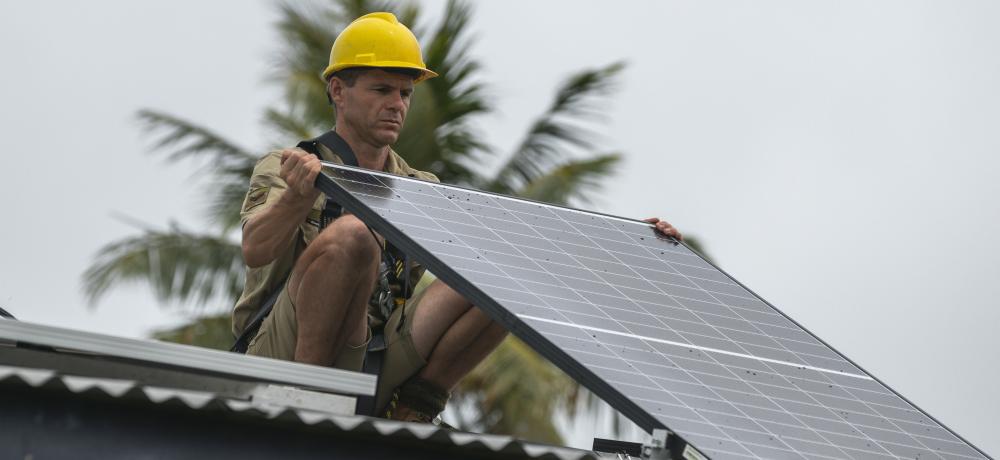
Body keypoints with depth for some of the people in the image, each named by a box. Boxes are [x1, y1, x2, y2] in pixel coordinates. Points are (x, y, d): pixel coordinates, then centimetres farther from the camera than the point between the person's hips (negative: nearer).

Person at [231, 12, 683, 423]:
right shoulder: (285, 169, 4)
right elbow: (256, 250, -16)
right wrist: (298, 197, -39)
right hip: (283, 356, -5)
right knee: (352, 234, -32)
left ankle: (415, 406, -5)